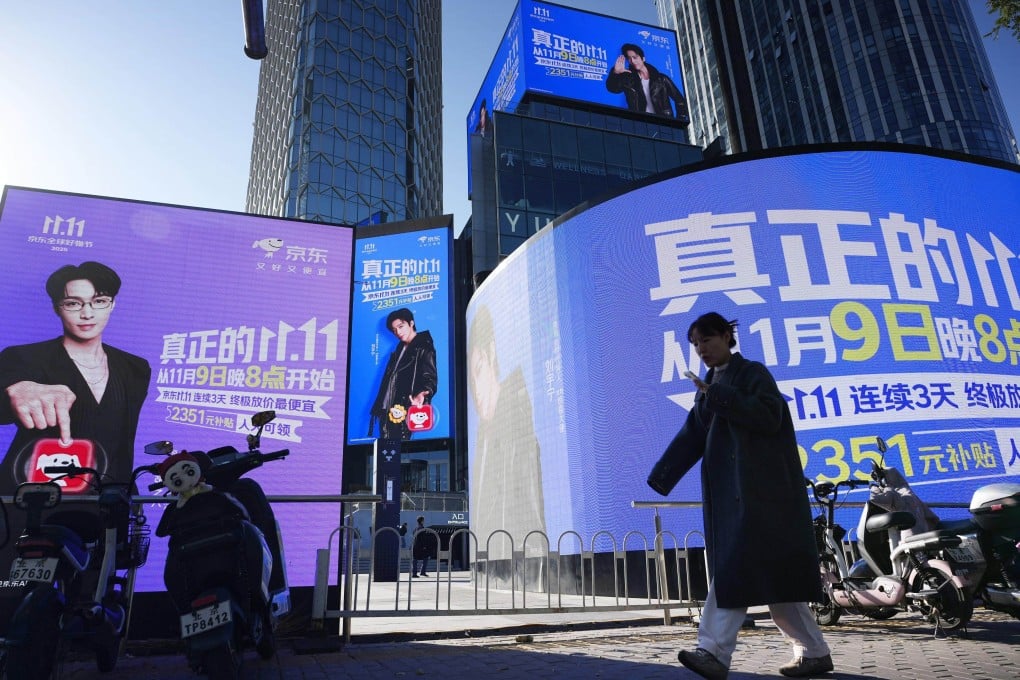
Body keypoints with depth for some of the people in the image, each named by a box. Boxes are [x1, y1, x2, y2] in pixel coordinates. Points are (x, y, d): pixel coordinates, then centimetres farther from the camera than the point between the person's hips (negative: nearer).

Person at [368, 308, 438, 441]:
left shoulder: (424, 348, -3)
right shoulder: (399, 349, 22)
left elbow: (430, 378, -13)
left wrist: (423, 393, -34)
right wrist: (379, 407, 19)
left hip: (406, 410, -8)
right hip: (389, 410, 8)